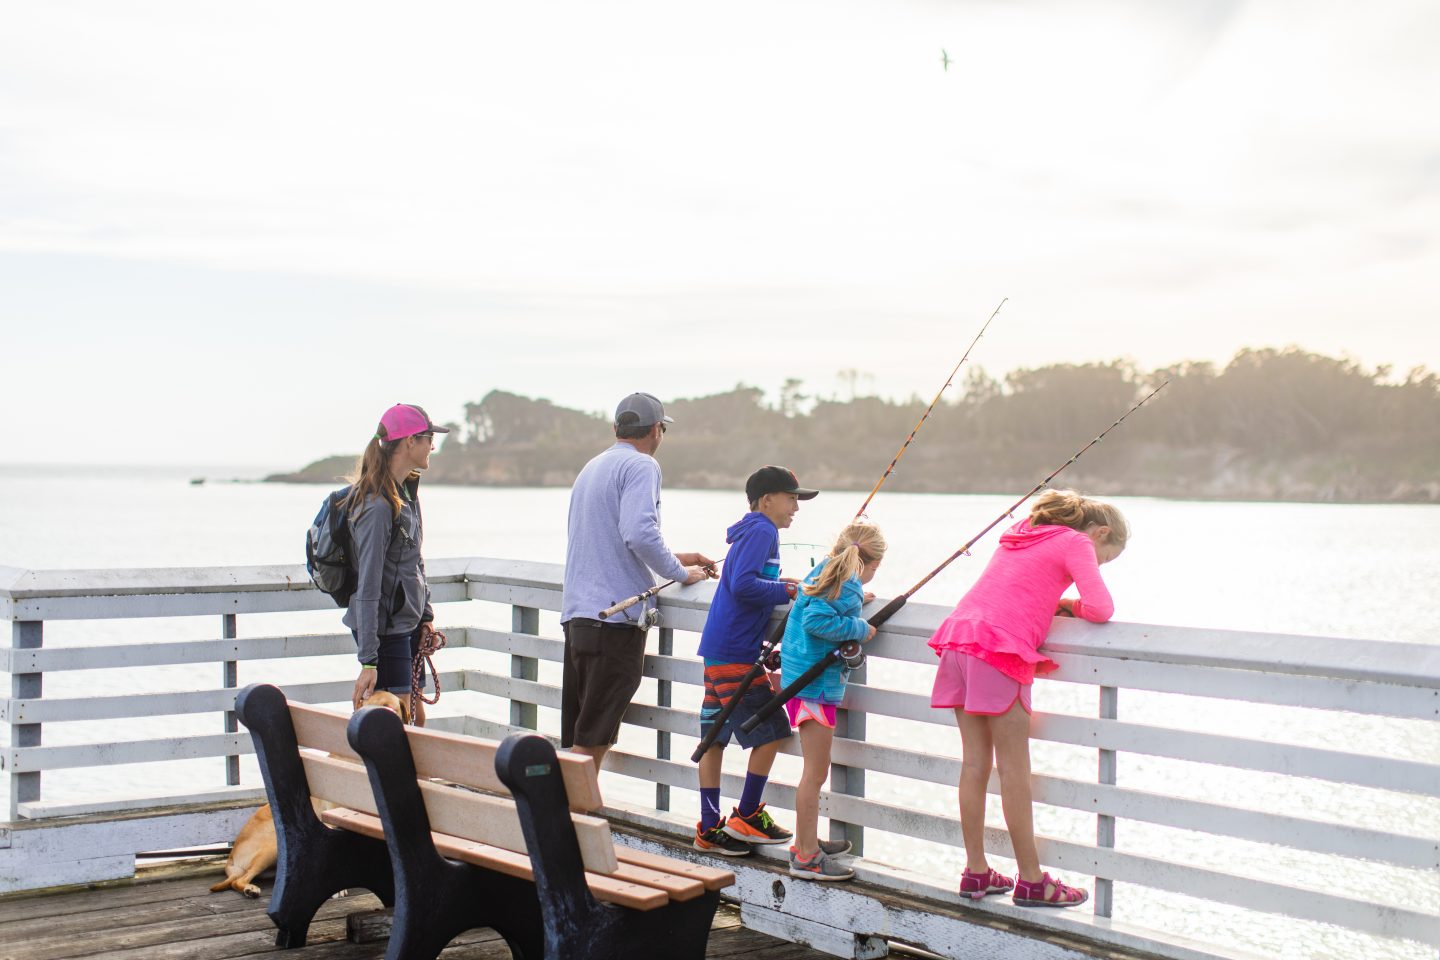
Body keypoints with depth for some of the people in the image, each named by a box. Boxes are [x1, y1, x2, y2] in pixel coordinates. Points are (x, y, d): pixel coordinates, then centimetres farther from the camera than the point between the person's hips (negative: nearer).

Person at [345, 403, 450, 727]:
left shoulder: (409, 489, 8)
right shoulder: (378, 506, -21)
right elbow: (368, 588, -22)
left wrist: (425, 615, 14)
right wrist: (368, 661, -24)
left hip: (408, 624, 9)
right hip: (384, 626, -9)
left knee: (417, 716, 13)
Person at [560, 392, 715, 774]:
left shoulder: (592, 467, 21)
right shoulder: (641, 466, -6)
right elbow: (639, 533, -20)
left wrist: (674, 558, 29)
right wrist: (680, 572, -6)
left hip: (576, 612, 8)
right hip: (616, 614, -8)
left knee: (578, 734, 11)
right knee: (594, 735, -6)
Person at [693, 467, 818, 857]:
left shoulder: (751, 532, 19)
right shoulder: (761, 531, -10)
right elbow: (742, 584, -22)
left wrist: (779, 587, 13)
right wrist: (785, 591, -12)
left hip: (718, 649, 10)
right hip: (736, 653, -10)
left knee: (714, 736, 8)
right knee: (770, 732, -2)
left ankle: (709, 829, 11)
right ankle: (746, 817, 6)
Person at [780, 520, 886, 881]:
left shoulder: (824, 573, 11)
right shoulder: (847, 585, -15)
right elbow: (816, 620, -26)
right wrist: (860, 628, -16)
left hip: (801, 676, 10)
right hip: (816, 684, -10)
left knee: (815, 770, 20)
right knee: (815, 772, -5)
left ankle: (808, 842, 31)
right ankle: (806, 857, -1)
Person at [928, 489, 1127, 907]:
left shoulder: (1022, 535, 27)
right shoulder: (1076, 543, 3)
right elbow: (1101, 608, -7)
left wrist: (1050, 602, 17)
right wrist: (1068, 605, 13)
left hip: (960, 634, 8)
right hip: (1000, 651, -8)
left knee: (975, 762, 11)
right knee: (1014, 770, -3)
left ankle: (976, 872, 16)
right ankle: (1031, 881, 3)